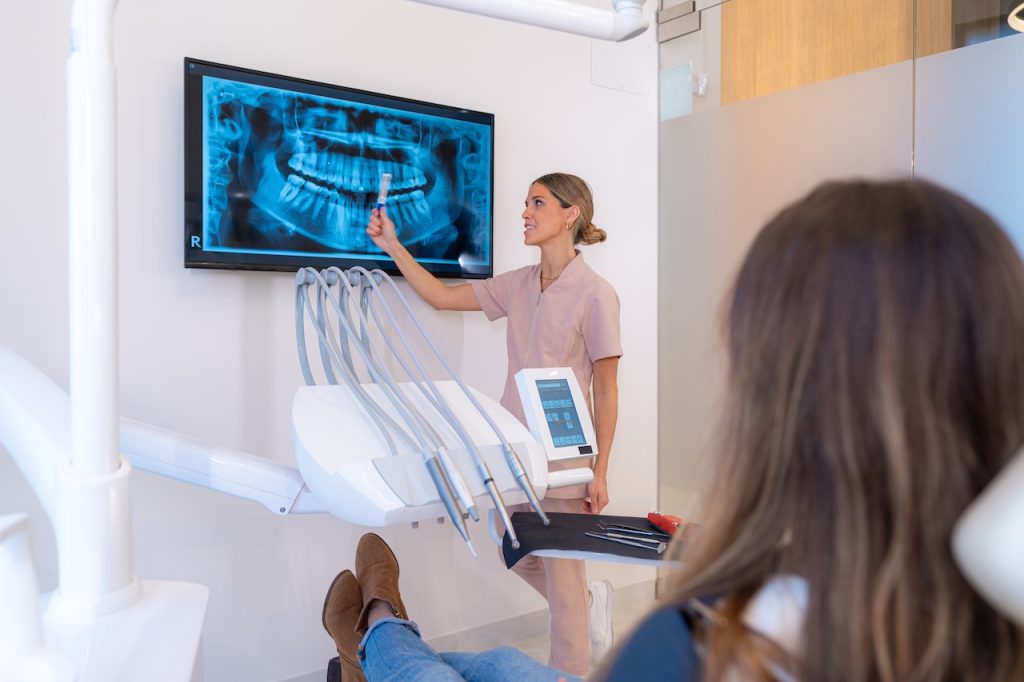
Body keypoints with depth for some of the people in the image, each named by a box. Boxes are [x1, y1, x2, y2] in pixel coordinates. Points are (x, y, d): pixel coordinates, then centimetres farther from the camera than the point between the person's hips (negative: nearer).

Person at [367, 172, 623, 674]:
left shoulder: (595, 294, -12)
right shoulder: (520, 284, 5)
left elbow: (606, 392, -10)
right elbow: (442, 296, 9)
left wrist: (600, 472, -9)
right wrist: (393, 247, 1)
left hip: (564, 453, -6)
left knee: (561, 573, 5)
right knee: (519, 558, 19)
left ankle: (569, 671, 26)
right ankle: (590, 601, 44)